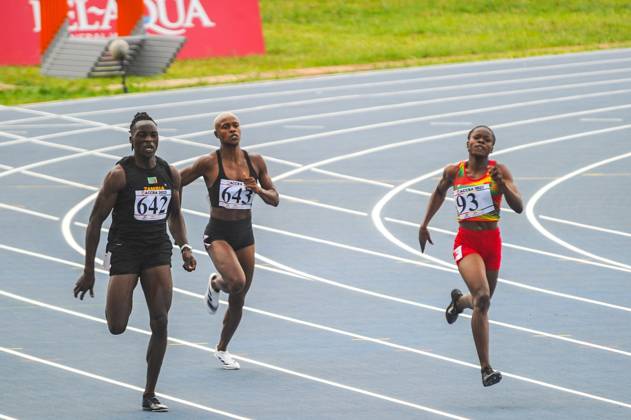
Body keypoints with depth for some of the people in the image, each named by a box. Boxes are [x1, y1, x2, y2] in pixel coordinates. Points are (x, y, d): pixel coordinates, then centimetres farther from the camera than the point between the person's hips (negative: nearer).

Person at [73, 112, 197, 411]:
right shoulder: (119, 175, -11)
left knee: (160, 323, -6)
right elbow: (96, 221, -7)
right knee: (117, 327, -10)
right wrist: (88, 271, -8)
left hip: (158, 249, 4)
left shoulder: (170, 174, 4)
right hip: (124, 249, -4)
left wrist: (184, 247, 2)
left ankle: (149, 395, 4)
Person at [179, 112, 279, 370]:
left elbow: (274, 199, 6)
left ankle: (222, 349, 33)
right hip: (218, 235, -4)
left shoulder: (255, 162, 1)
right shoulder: (209, 163, -11)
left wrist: (258, 189, -14)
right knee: (237, 281, -30)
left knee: (238, 301, 11)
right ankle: (215, 284, 7)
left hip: (245, 236, 4)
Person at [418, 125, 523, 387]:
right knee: (482, 297, -24)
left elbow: (518, 207, -11)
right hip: (466, 241, -2)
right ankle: (486, 368, -22)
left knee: (482, 301, 18)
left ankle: (459, 300, 59)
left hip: (492, 241, 2)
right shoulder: (454, 172, -1)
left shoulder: (499, 171, -4)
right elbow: (439, 193, 20)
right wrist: (424, 224, 20)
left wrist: (502, 184, -26)